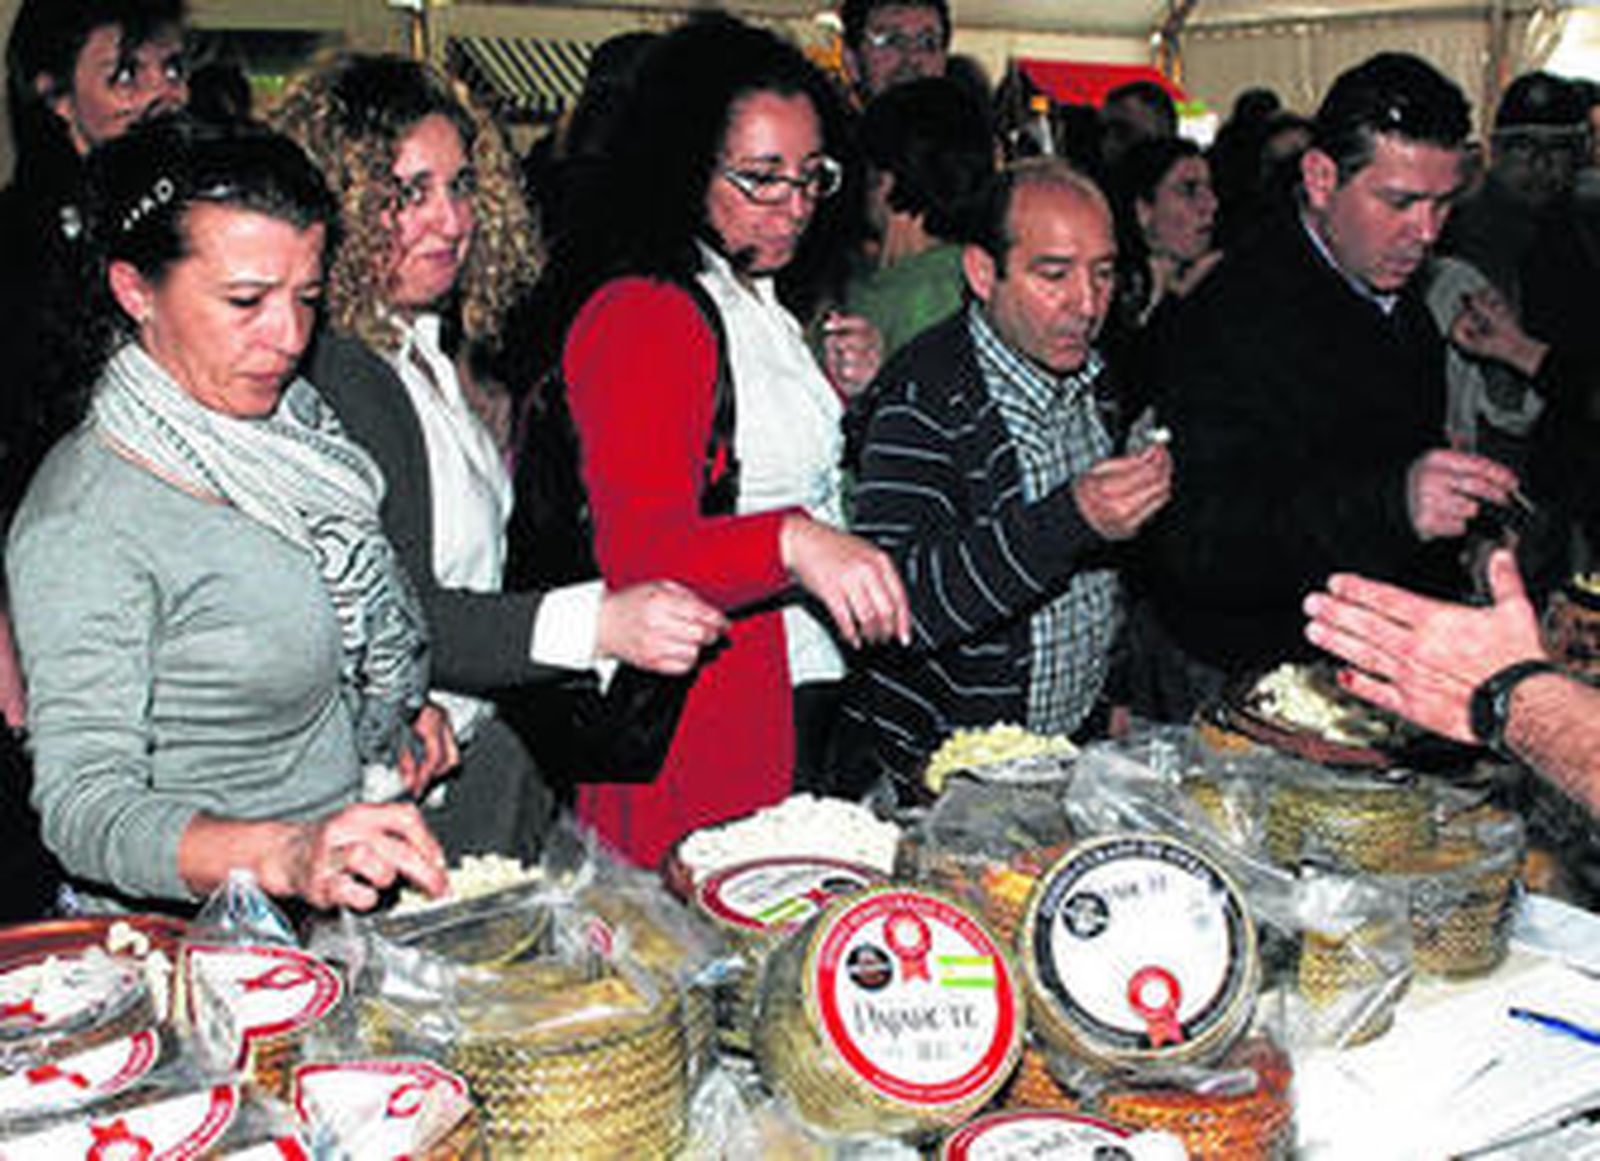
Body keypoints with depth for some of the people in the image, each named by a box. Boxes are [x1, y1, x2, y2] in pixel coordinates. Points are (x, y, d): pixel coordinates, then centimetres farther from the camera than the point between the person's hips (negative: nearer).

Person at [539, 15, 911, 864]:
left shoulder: (766, 304, 14)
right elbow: (639, 549, -28)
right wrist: (795, 543, -44)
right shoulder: (637, 314, -16)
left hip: (807, 694, 9)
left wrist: (845, 400, 10)